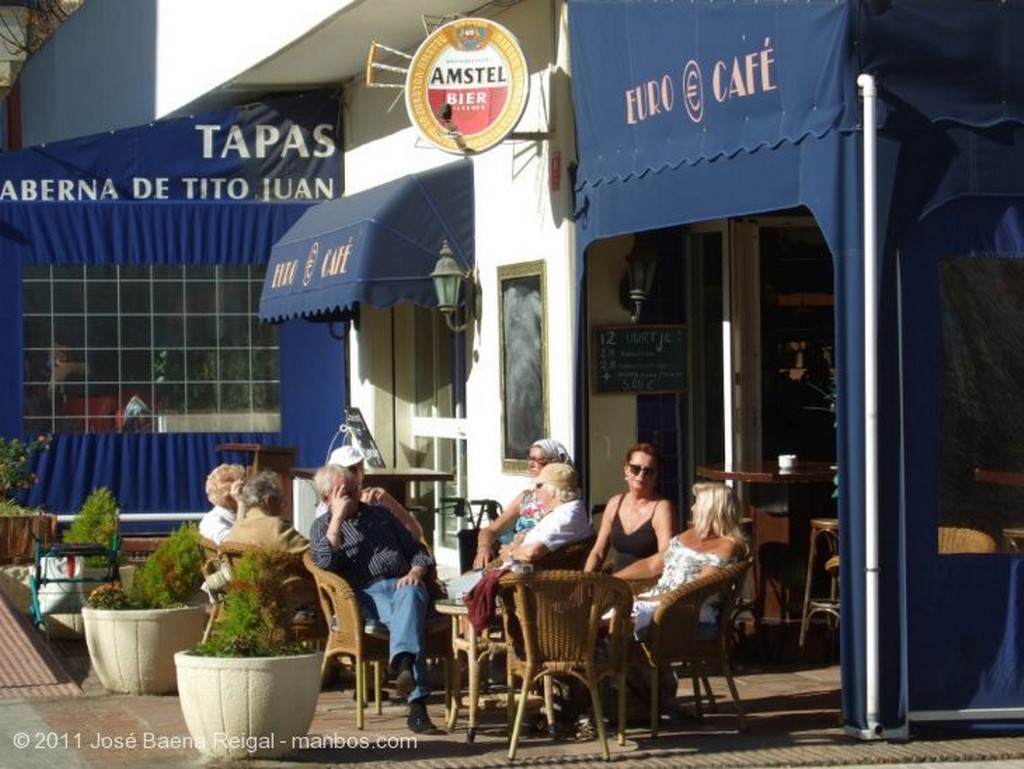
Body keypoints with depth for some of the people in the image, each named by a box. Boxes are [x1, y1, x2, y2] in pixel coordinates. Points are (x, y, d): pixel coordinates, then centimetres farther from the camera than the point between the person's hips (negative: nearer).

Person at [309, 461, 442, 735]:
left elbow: (417, 550, 25)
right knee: (404, 619, -37)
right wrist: (338, 518, 1)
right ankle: (416, 701, -54)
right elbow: (324, 563, 0)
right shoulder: (322, 526, 21)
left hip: (402, 584, 2)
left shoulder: (381, 514, 30)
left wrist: (415, 572, 2)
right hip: (366, 594, -2)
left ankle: (402, 663, -66)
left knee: (409, 596, -39)